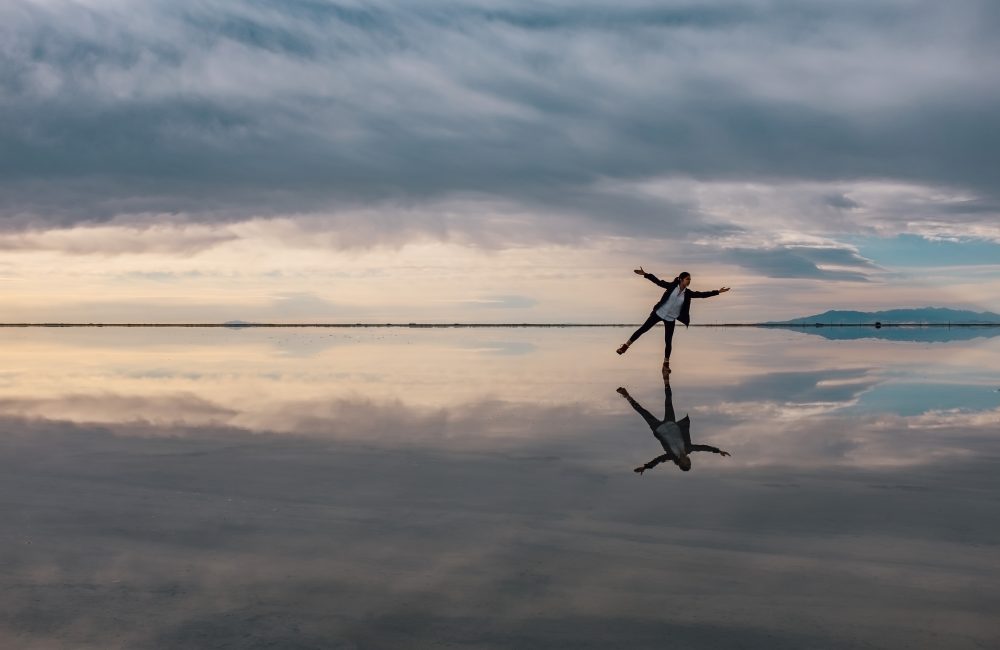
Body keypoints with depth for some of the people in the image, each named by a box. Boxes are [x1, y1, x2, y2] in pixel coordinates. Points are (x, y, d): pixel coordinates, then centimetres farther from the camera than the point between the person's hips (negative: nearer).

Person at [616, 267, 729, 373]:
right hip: (659, 313, -2)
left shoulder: (688, 293, -4)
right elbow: (658, 281, -12)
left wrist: (717, 291, -11)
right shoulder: (672, 286, -10)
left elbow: (702, 294, -5)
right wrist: (645, 274, -21)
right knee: (643, 329, 0)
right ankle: (626, 346, 13)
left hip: (670, 319, 2)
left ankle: (666, 364, 12)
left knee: (668, 341, -1)